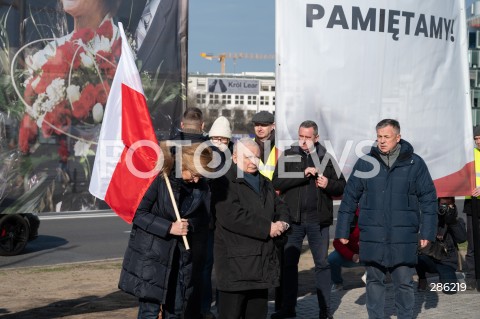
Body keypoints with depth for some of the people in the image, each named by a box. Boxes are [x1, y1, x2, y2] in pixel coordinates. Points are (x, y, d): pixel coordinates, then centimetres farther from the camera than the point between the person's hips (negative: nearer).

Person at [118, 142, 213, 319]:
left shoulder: (201, 185, 1)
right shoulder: (158, 177, -14)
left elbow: (203, 217, 10)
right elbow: (138, 214, -12)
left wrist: (189, 225, -11)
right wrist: (169, 227, -19)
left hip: (182, 256, 5)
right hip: (151, 253, -5)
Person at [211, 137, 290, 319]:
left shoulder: (264, 183, 19)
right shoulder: (225, 183, -9)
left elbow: (280, 206, 22)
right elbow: (231, 216, -21)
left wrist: (282, 223, -3)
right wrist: (267, 228, -18)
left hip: (263, 262, 8)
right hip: (235, 262, -8)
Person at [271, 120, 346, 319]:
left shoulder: (326, 158, 6)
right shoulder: (287, 157, 3)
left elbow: (341, 186, 8)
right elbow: (277, 183, -9)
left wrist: (329, 184, -13)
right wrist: (303, 174, -17)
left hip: (318, 220, 0)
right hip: (293, 219, 0)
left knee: (322, 264, 6)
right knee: (288, 262, 6)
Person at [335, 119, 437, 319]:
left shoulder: (415, 164, 0)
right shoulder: (365, 163, 3)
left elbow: (428, 198, 2)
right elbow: (349, 198, 6)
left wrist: (427, 232, -3)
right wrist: (342, 231, 5)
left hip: (403, 237, -1)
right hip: (372, 237, 1)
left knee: (404, 283, 6)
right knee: (374, 281, 10)